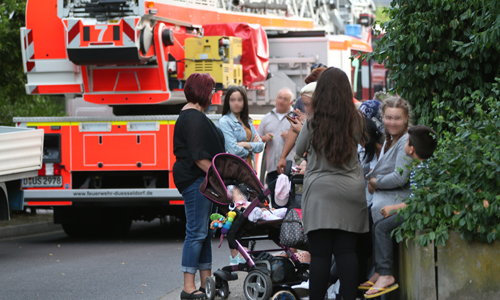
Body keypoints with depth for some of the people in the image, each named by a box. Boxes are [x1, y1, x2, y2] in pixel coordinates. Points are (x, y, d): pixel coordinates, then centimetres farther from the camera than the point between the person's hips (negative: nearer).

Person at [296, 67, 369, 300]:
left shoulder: (313, 124, -7)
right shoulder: (356, 122, 0)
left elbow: (299, 151, 9)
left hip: (320, 192, -2)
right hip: (351, 192, 3)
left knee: (320, 254, -2)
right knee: (347, 252, 4)